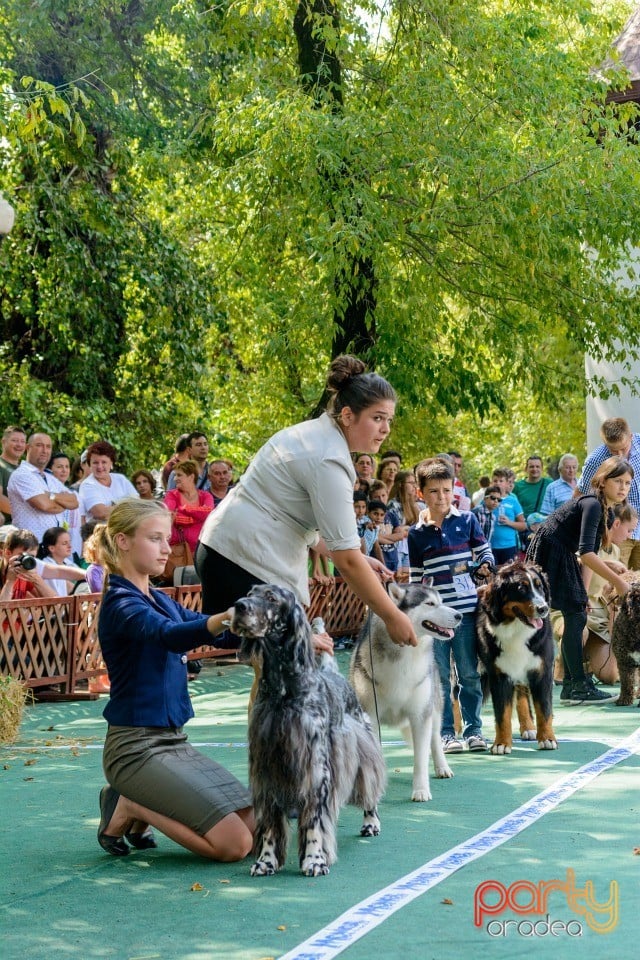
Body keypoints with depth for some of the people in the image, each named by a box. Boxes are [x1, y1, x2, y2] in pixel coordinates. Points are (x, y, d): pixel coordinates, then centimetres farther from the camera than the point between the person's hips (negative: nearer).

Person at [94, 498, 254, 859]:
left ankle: (140, 807, 12)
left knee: (257, 827, 2)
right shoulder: (121, 603, -15)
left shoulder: (160, 599, 13)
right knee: (234, 843, -17)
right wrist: (230, 616, -54)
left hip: (173, 740, 9)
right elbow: (169, 636, -35)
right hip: (136, 745, -9)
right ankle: (128, 808, 0)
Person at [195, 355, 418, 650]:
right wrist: (392, 616, -10)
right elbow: (346, 559, -17)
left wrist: (359, 560, 15)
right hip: (248, 563, -11)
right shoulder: (330, 460, -16)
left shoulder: (315, 434, 14)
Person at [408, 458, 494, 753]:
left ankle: (473, 729, 13)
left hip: (466, 609, -1)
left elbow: (485, 551, 10)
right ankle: (445, 732, 10)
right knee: (439, 677, 4)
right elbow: (416, 577, 11)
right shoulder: (417, 533, 6)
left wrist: (483, 564, -12)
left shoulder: (466, 520, 3)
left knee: (469, 674, 4)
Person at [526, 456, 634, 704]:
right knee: (575, 617, -11)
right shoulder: (592, 505, -20)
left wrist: (582, 594, 5)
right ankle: (579, 686, -8)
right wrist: (618, 582, -26)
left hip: (562, 560, 10)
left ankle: (571, 686, 13)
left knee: (577, 617, 8)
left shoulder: (604, 509, 10)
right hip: (549, 556, -10)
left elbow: (589, 554, 12)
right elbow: (586, 553, -28)